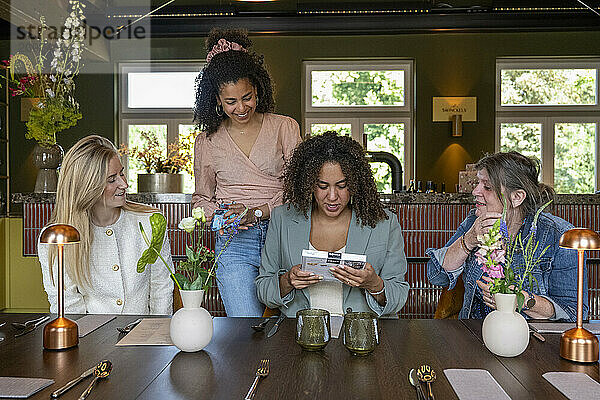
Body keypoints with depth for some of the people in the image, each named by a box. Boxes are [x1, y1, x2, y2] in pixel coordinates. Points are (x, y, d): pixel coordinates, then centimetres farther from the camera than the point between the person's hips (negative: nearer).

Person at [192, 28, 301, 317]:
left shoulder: (285, 128, 6)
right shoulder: (207, 141, 11)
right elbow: (201, 199, 20)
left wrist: (257, 212, -12)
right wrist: (224, 216, -2)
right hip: (234, 243, 1)